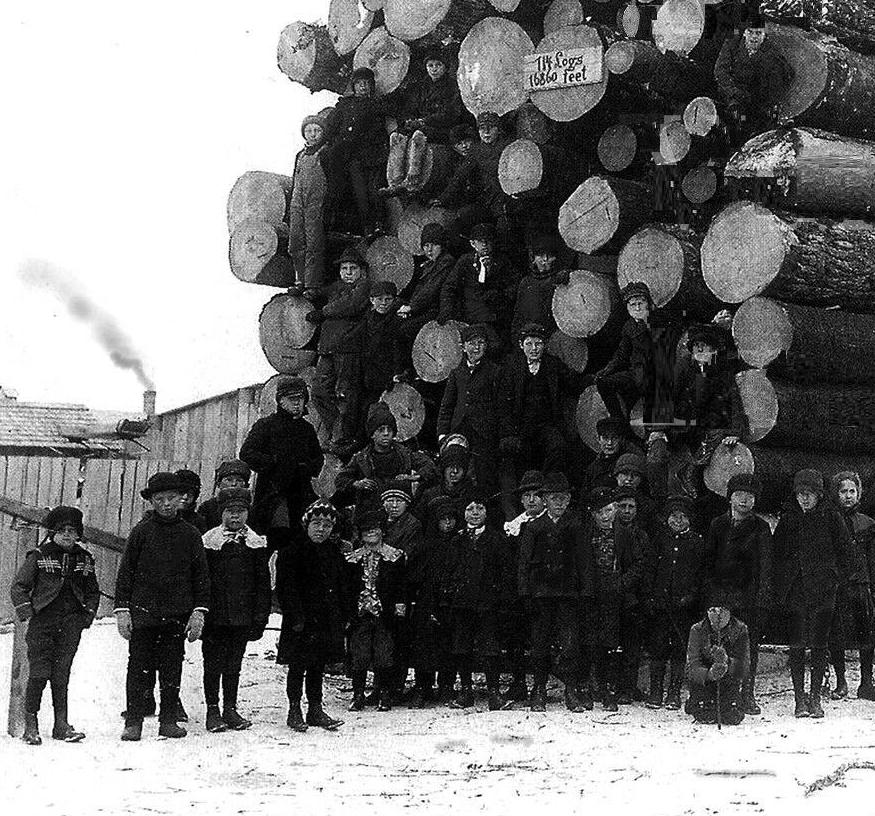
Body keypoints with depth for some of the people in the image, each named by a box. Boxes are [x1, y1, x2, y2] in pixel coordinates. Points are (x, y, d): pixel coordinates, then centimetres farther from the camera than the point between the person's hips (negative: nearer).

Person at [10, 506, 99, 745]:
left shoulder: (85, 559, 12)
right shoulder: (39, 556, 0)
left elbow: (93, 591, 23)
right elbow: (19, 587, 2)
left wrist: (88, 614, 10)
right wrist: (26, 612, -7)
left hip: (71, 623, 3)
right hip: (43, 620, -3)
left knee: (61, 674, 4)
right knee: (39, 673, -7)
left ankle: (61, 724, 6)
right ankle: (31, 724, 0)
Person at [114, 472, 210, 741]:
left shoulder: (190, 534, 7)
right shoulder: (141, 532, 3)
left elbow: (201, 575, 9)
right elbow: (125, 572, 4)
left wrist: (199, 611, 2)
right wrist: (122, 610, -2)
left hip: (177, 615, 2)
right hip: (143, 612, -2)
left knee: (172, 670, 5)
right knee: (139, 668, -2)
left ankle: (168, 720, 13)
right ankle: (133, 721, 3)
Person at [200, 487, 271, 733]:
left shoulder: (257, 543, 6)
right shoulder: (209, 542, 0)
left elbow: (263, 583, 8)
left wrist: (260, 618, 2)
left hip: (243, 617, 2)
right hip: (214, 617, -2)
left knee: (234, 664, 8)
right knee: (213, 664, 2)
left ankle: (230, 709, 16)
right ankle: (213, 710, 10)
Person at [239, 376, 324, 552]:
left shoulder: (307, 428, 19)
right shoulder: (265, 425, 3)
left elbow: (318, 458, 29)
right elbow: (246, 453, -5)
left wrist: (309, 467, 6)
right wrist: (273, 463, -13)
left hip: (301, 494, 5)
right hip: (274, 491, -5)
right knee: (280, 531, -19)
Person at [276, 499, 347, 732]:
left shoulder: (335, 552, 11)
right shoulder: (293, 551, -8)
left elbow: (341, 588, 16)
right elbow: (285, 588, -12)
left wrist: (341, 616, 9)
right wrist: (295, 617, -17)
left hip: (328, 620, 5)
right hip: (301, 622, -5)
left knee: (318, 667, 12)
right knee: (298, 667, 0)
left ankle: (316, 710, 19)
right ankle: (294, 711, 9)